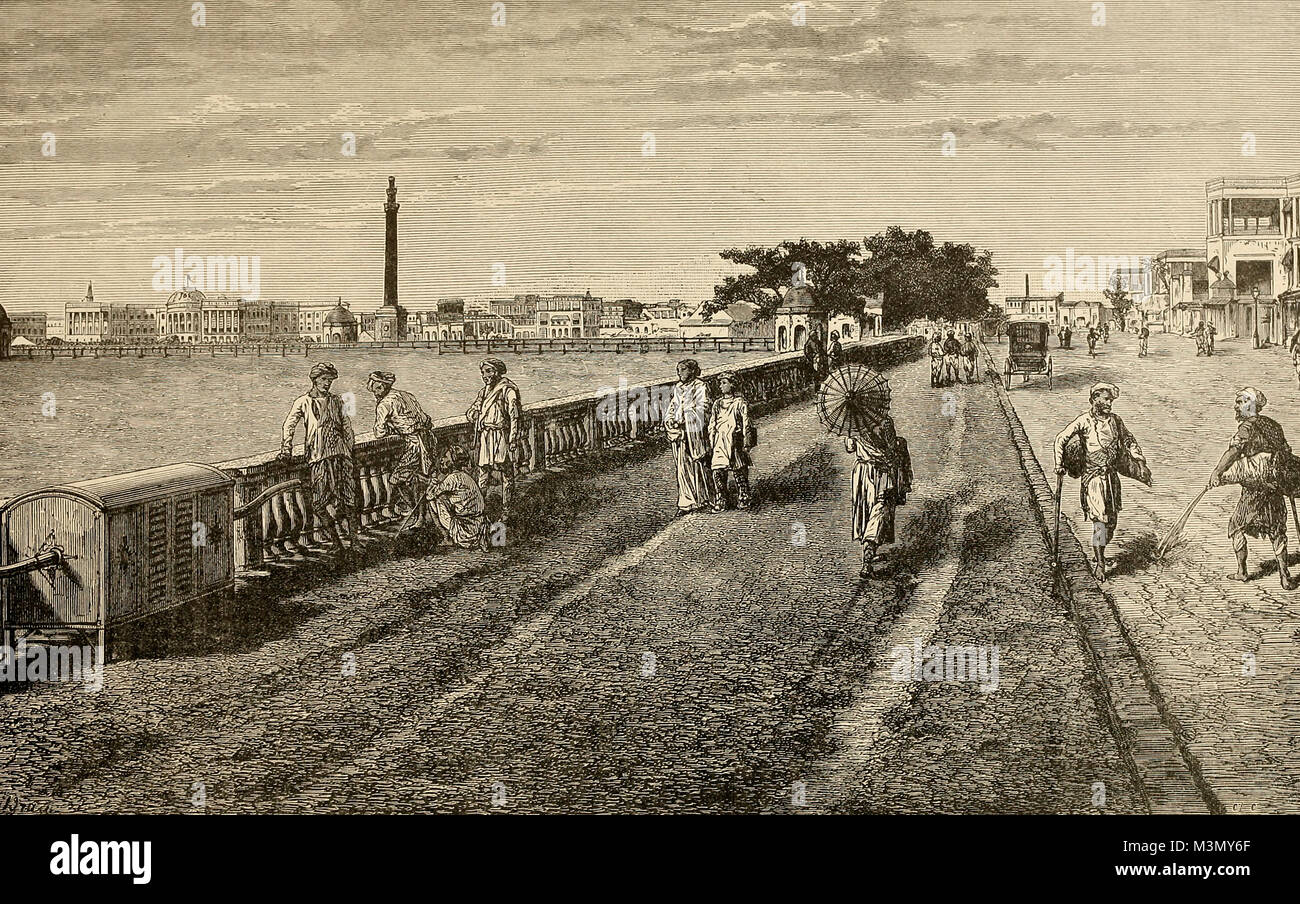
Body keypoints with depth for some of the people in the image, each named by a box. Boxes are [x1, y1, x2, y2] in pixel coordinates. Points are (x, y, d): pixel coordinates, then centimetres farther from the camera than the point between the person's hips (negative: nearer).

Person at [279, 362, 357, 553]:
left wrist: (350, 449, 17)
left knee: (348, 498, -5)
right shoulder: (303, 402, 7)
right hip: (318, 457, -3)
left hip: (340, 453, 3)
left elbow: (347, 425, 23)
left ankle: (354, 540, 1)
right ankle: (335, 542, -1)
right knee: (322, 501, -9)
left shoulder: (336, 401, 17)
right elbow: (289, 426, 3)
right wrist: (286, 450, -7)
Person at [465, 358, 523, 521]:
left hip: (501, 438, -7)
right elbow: (470, 415, 21)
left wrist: (513, 441, -16)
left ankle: (505, 511, 8)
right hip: (484, 439, 7)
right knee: (483, 473, 9)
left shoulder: (508, 391, -8)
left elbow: (515, 418, -12)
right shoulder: (484, 391, 15)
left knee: (506, 476, 1)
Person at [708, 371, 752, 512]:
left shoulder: (740, 402, -1)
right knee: (718, 472, -4)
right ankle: (719, 503, 1)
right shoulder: (717, 403, 13)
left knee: (739, 473, 1)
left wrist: (746, 444, -7)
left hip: (735, 441, -4)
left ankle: (743, 501, 14)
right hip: (720, 442, 4)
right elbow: (711, 425, 15)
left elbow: (746, 423, -2)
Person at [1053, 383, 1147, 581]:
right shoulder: (1084, 421, -8)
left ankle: (1098, 555, 28)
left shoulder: (1115, 420, 9)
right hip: (1093, 476, -6)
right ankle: (1099, 563, -10)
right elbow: (1061, 439, -5)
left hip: (1112, 475, 6)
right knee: (1100, 518, -13)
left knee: (1112, 519, 10)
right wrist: (1060, 464, -7)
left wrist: (1138, 457, 11)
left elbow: (1128, 440, 24)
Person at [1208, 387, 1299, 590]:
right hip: (1275, 485, 6)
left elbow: (1234, 450, -25)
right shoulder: (1274, 425, 12)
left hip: (1255, 485, -6)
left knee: (1236, 526, 10)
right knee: (1277, 530, 11)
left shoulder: (1249, 425, -9)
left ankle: (1242, 571, 12)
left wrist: (1217, 472, -34)